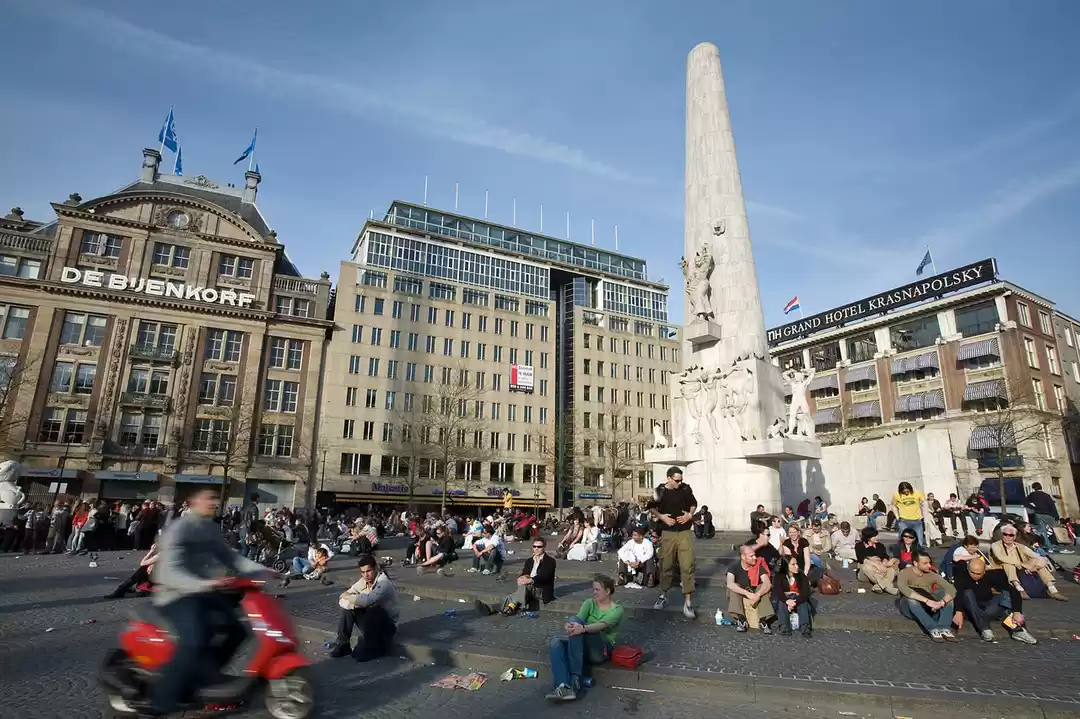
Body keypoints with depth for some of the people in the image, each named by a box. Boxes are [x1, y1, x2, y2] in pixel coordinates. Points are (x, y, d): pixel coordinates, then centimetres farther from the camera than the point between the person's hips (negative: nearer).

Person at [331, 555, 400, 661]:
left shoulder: (384, 583, -24)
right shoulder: (363, 582, -2)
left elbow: (367, 600, -41)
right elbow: (342, 599, -6)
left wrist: (348, 596, -24)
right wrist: (354, 604, -28)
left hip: (386, 626, -7)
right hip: (370, 623, 7)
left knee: (371, 609, -35)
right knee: (347, 606, -10)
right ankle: (343, 644, -3)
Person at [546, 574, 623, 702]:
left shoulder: (617, 609, -2)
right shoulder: (589, 603, 11)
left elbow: (602, 625, -23)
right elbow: (579, 618, -10)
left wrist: (583, 628, -44)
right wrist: (570, 626, -36)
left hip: (602, 650, -5)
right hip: (583, 647, 5)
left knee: (575, 621, -31)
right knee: (554, 642, -25)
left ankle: (575, 678, -37)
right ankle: (564, 687, -44)